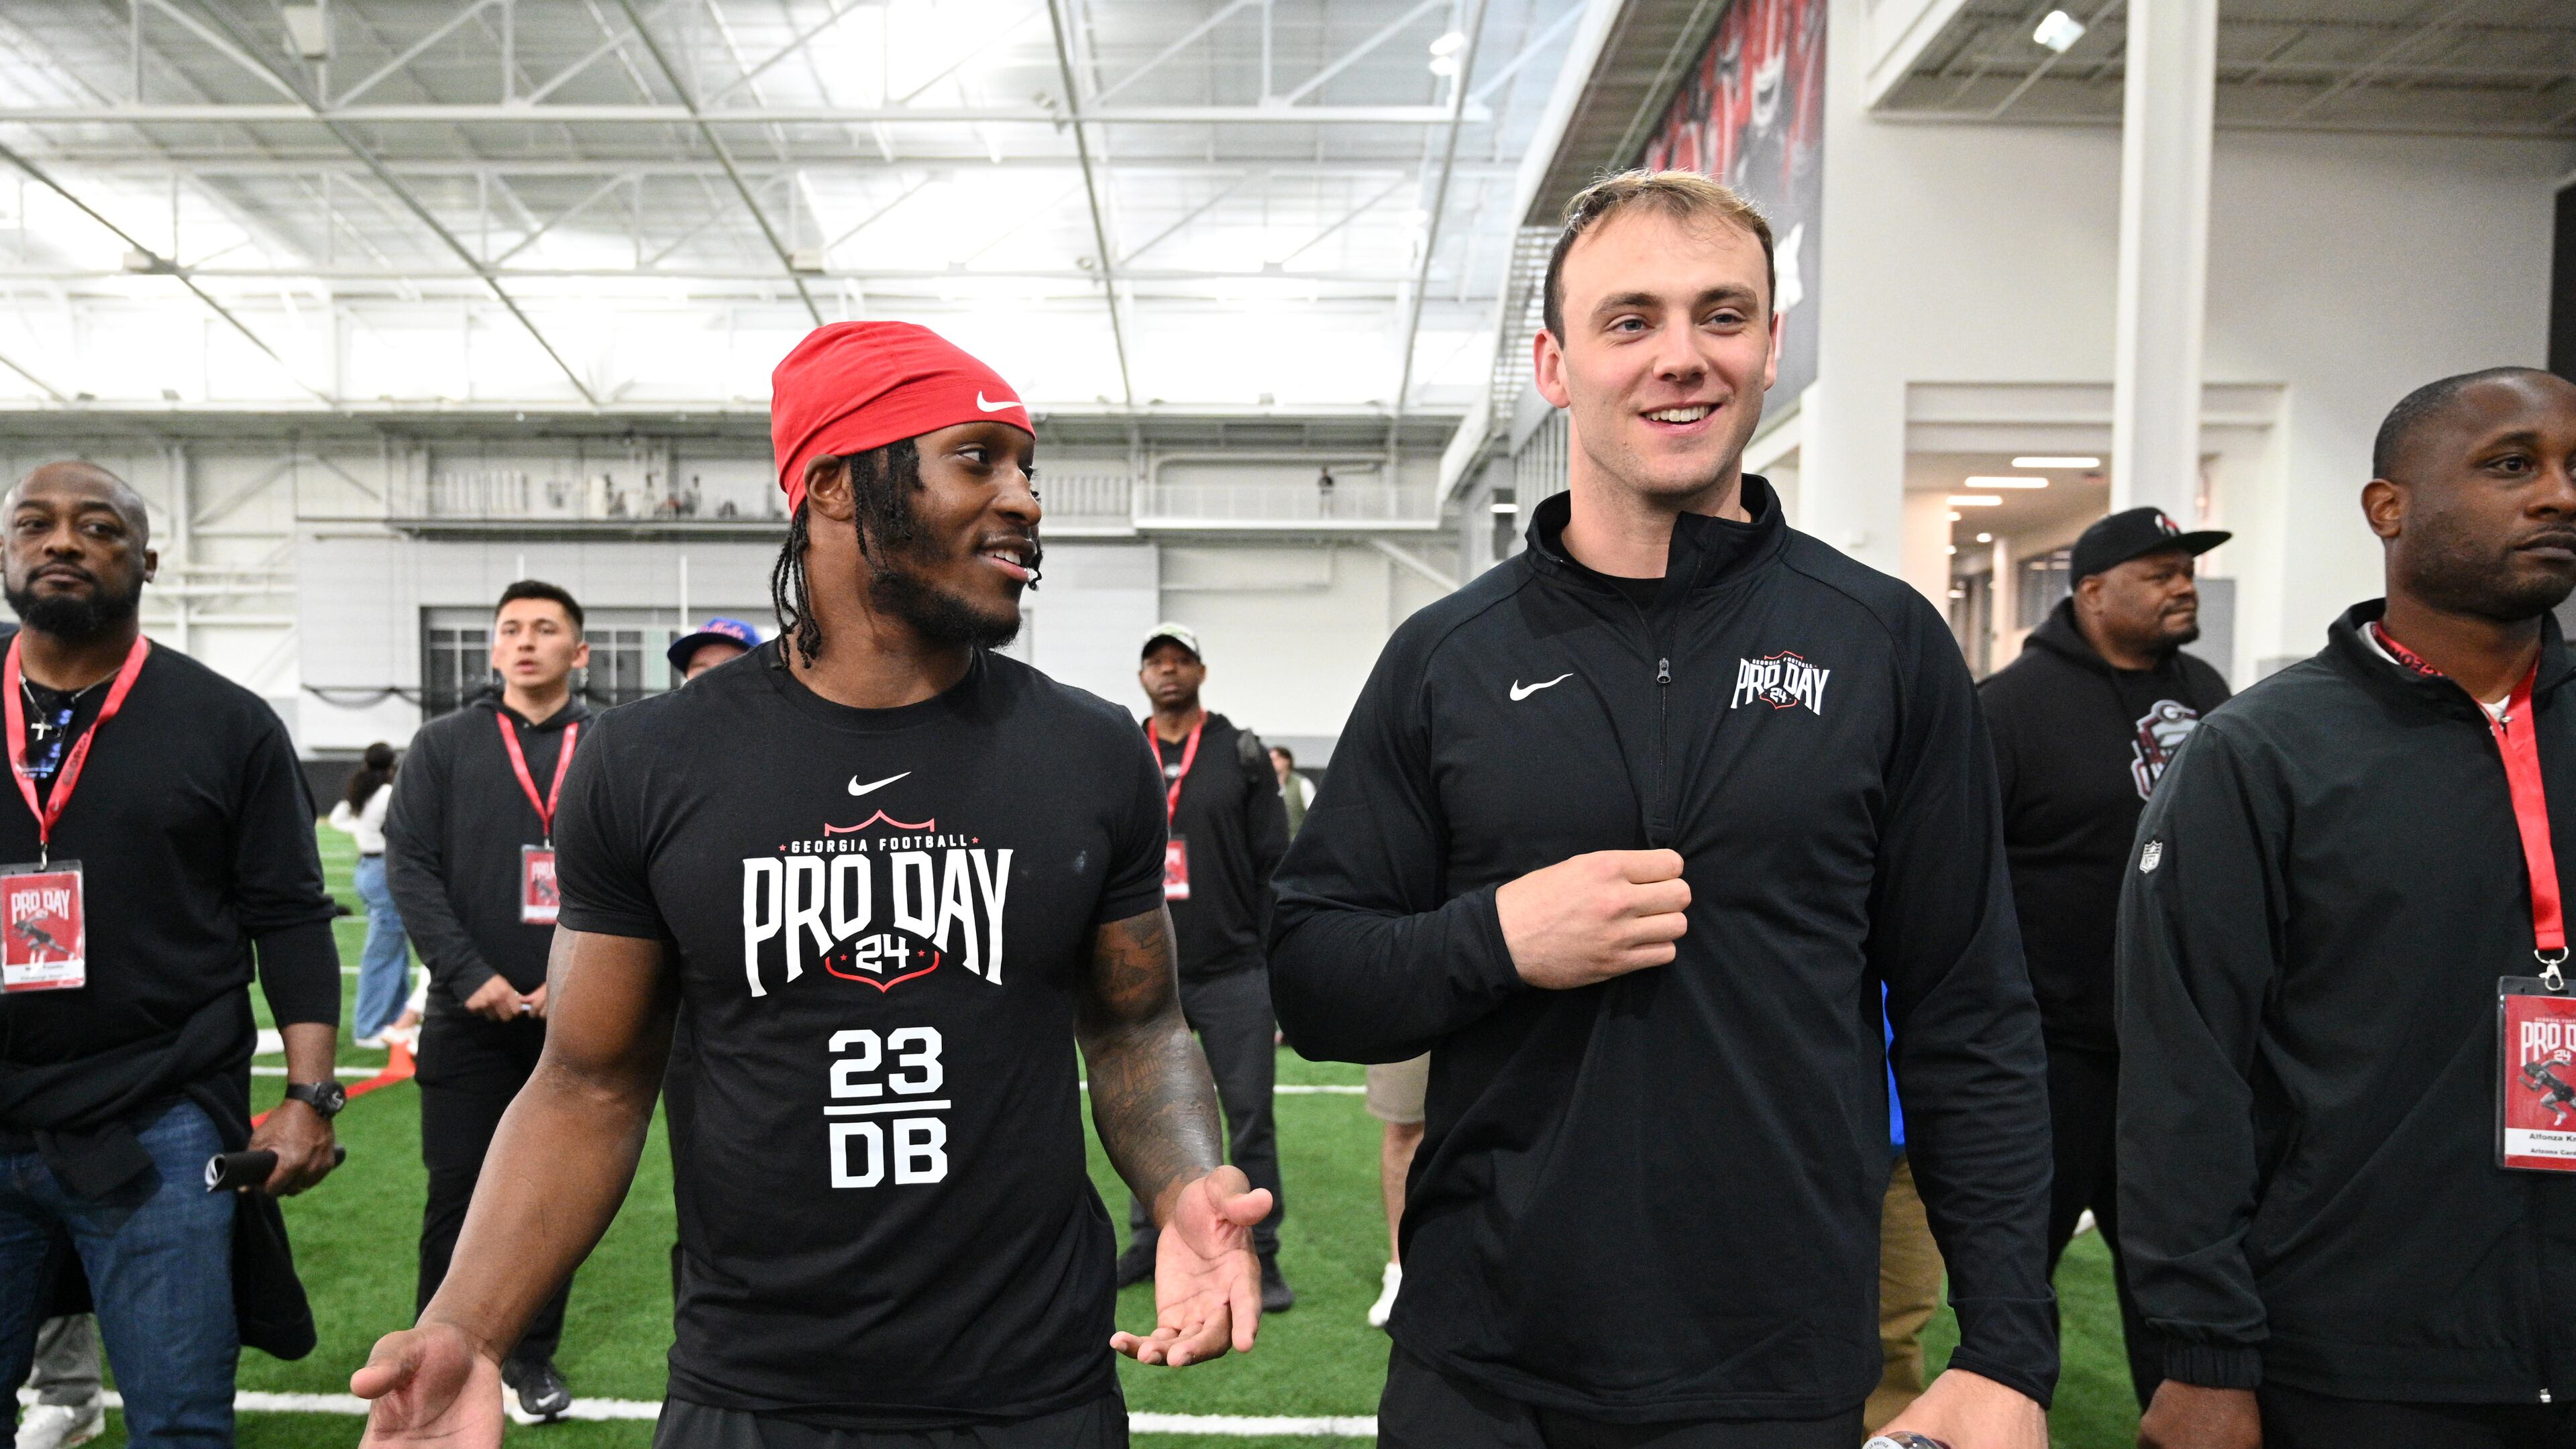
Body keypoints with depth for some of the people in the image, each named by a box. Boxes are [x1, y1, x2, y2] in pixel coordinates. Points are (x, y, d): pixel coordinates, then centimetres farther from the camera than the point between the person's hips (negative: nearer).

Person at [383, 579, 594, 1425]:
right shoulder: (444, 744, 5)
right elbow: (409, 864, -2)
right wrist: (469, 974, -13)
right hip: (469, 1016, 0)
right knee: (458, 1195, 6)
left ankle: (532, 1358, 23)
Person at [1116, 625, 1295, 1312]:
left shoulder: (1242, 754, 0)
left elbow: (1275, 868, 0)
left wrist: (1282, 977, -4)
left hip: (1234, 976, -3)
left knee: (1251, 1119, 2)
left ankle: (1260, 1256, 13)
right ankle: (1149, 1242, 27)